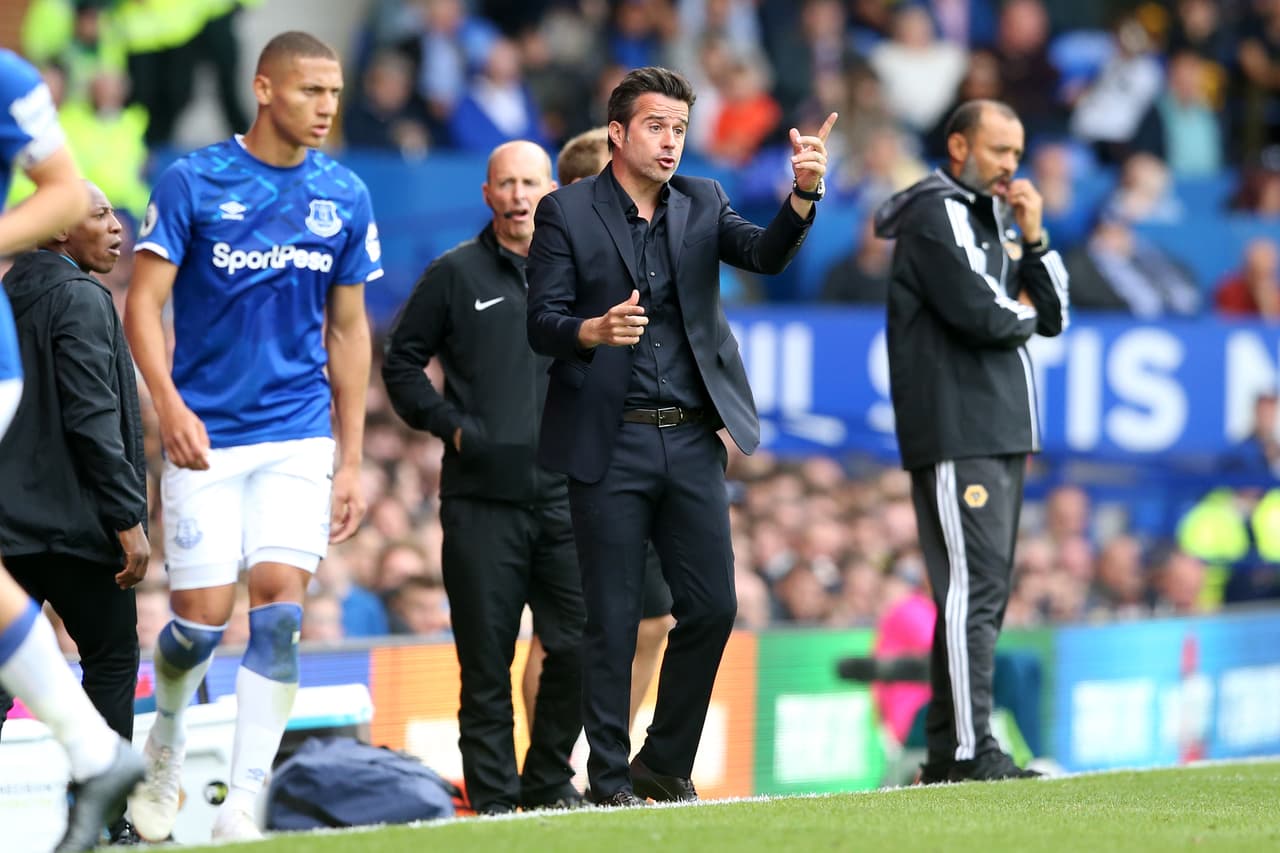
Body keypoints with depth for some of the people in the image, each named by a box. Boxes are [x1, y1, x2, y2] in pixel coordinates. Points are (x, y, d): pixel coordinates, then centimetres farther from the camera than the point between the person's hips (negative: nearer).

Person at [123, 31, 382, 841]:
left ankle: (241, 806, -10)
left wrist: (351, 460, 9)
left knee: (279, 608, -12)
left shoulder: (346, 197, 5)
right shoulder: (192, 182, -5)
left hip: (298, 435, 2)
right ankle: (168, 735, 29)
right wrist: (169, 403, -22)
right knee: (202, 618, -4)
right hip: (204, 436, -2)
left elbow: (349, 331, 12)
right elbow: (144, 303, -6)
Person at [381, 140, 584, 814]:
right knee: (486, 657, -1)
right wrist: (450, 425, -4)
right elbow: (401, 362, 8)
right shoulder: (455, 274, 4)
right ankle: (492, 796, 5)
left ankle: (549, 780, 14)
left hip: (563, 493, 2)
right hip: (481, 499, -2)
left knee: (579, 645, -3)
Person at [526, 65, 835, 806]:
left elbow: (766, 255, -6)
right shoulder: (567, 213, -1)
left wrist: (804, 195, -24)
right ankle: (610, 782, 7)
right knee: (613, 620, -1)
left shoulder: (702, 204, 10)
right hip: (610, 442, -4)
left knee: (712, 606, 3)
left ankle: (665, 766, 18)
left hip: (692, 440, 4)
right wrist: (593, 331, -28)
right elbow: (542, 323, -7)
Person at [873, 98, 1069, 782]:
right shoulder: (935, 217, -7)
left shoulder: (993, 221, 22)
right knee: (972, 586, -14)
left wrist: (1034, 240, 5)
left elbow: (1052, 317, 18)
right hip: (955, 435, -10)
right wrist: (1022, 312, 2)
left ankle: (947, 750, 11)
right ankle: (969, 749, -17)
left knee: (981, 593, 9)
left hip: (1001, 435, 10)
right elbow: (981, 315, -19)